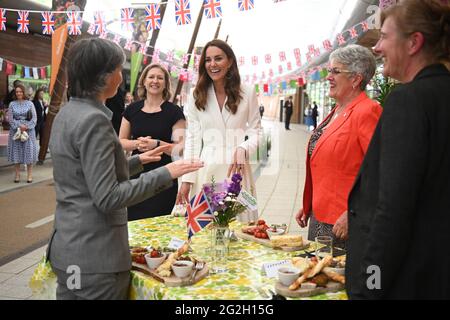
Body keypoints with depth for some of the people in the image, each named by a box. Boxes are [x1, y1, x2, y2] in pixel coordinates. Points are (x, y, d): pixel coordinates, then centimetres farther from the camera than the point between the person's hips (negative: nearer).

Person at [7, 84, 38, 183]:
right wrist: (19, 126, -13)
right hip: (15, 130, 1)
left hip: (28, 130, -1)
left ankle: (29, 175, 7)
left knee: (29, 151, 0)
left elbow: (34, 118, -1)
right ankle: (17, 175, 11)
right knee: (16, 152, 2)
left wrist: (26, 126, -13)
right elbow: (10, 118, 0)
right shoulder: (12, 104, 5)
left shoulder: (30, 103, 3)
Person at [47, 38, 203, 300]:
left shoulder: (67, 113, 9)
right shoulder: (94, 120, -20)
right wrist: (165, 174, -19)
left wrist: (137, 161, 19)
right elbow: (107, 198, -23)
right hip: (96, 257, -9)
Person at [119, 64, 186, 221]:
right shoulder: (132, 109, 8)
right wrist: (137, 143, -8)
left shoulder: (174, 112, -2)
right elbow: (121, 142, 12)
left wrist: (156, 144, -20)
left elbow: (181, 148, -6)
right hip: (136, 175, 3)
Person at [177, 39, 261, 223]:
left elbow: (255, 131, 7)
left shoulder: (247, 94, 3)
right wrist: (187, 179, -1)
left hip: (237, 168, -1)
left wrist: (243, 149, -15)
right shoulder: (197, 97, 6)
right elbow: (192, 138, 4)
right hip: (206, 170, 1)